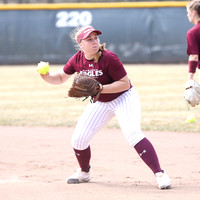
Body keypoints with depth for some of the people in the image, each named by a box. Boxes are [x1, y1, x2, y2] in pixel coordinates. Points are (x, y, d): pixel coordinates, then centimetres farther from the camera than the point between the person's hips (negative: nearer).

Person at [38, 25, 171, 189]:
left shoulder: (109, 58, -26)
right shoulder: (78, 60, -9)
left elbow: (125, 83, -24)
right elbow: (61, 78, 5)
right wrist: (47, 76, -16)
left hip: (124, 98, -6)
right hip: (100, 103, 6)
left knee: (132, 133, -28)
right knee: (78, 139, 1)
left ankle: (159, 174, -27)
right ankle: (84, 173, 30)